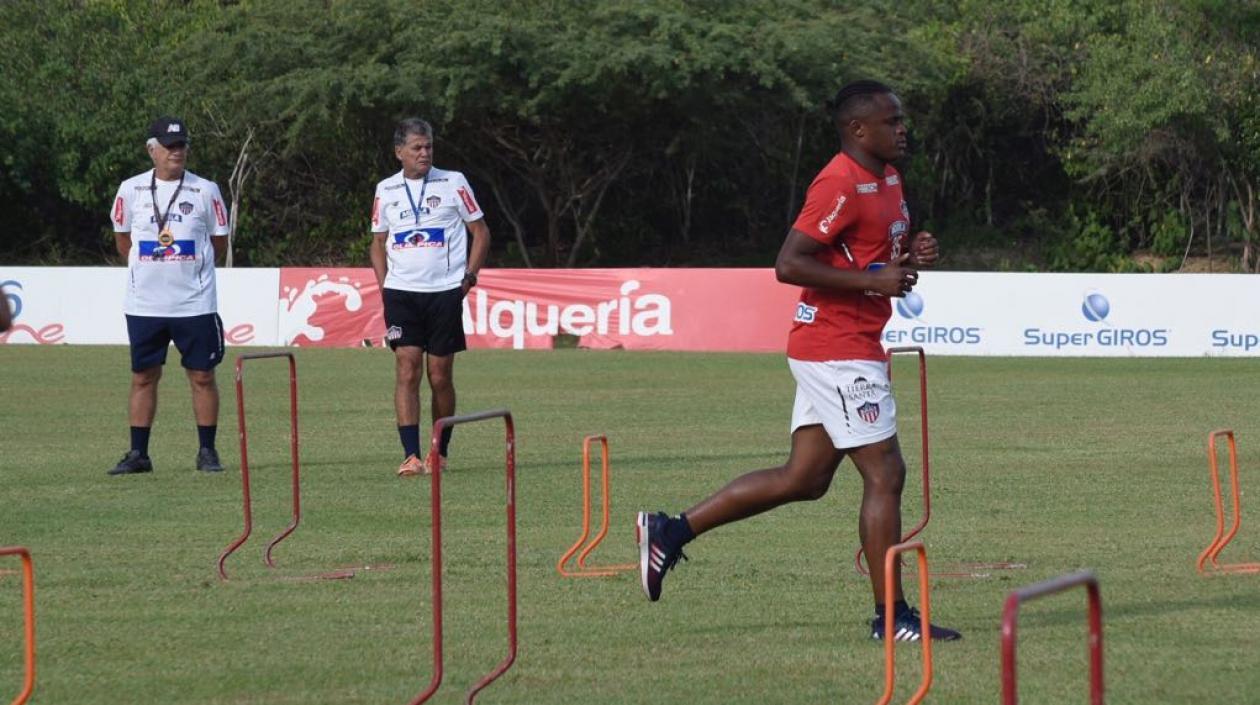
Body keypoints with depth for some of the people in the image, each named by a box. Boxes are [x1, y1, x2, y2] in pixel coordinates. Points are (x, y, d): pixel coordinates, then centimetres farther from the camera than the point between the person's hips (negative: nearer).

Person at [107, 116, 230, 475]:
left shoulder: (205, 191, -1)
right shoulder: (131, 190, 2)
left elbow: (219, 243, 8)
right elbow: (123, 240, 14)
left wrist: (187, 267, 8)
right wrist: (149, 268, 13)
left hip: (195, 305, -1)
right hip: (144, 305, 1)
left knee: (202, 376, 1)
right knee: (143, 377, 6)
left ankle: (207, 452, 10)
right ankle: (138, 455, 11)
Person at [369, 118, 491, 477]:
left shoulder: (453, 183, 2)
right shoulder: (386, 190, 9)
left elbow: (480, 231, 8)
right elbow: (378, 242, 19)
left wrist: (470, 275, -3)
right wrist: (383, 286, 6)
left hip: (445, 291, -1)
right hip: (401, 293, 1)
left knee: (440, 376, 3)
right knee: (407, 370, -10)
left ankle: (440, 453, 18)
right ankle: (411, 456, -14)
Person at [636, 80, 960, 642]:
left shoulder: (886, 179, 14)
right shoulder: (842, 185, -17)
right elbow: (789, 264, -23)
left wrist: (911, 254, 7)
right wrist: (874, 279, -23)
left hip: (832, 350, 10)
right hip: (839, 350, -10)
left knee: (804, 478, 12)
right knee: (884, 473, -6)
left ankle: (671, 531, 16)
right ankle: (891, 616, 2)